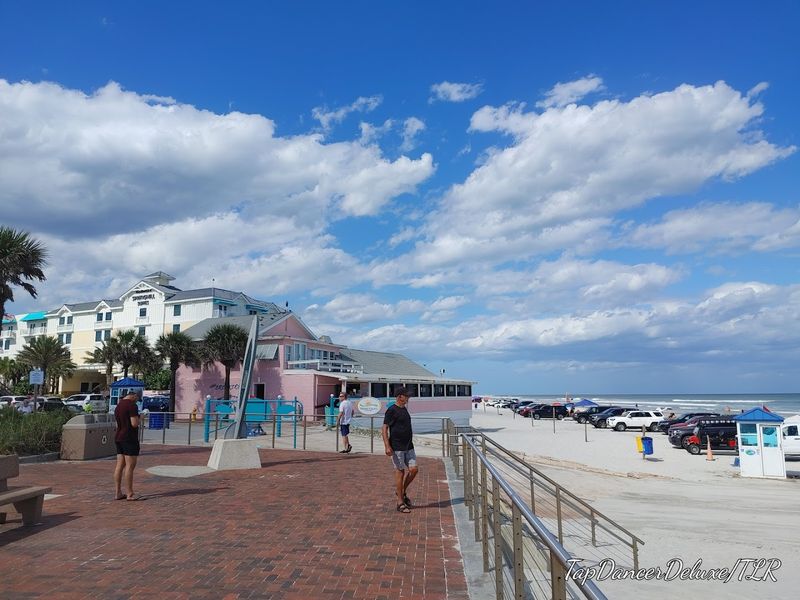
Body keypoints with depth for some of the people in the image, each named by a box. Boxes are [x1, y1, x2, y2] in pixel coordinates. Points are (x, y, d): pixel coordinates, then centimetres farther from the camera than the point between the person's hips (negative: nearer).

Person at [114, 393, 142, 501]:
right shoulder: (132, 405, -13)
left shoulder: (118, 406, 16)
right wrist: (138, 418, -1)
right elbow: (134, 424, -18)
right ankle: (130, 494, -5)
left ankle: (118, 493, 12)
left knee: (119, 466, 9)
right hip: (129, 439, -9)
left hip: (119, 438, 9)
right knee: (130, 466, -6)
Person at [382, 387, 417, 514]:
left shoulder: (404, 409, 14)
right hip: (397, 447, -7)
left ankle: (402, 491, 22)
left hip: (409, 446, 7)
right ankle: (400, 503, 8)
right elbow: (384, 429, -13)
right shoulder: (391, 410, -11)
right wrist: (387, 446, -20)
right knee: (400, 472, -2)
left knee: (414, 469, 0)